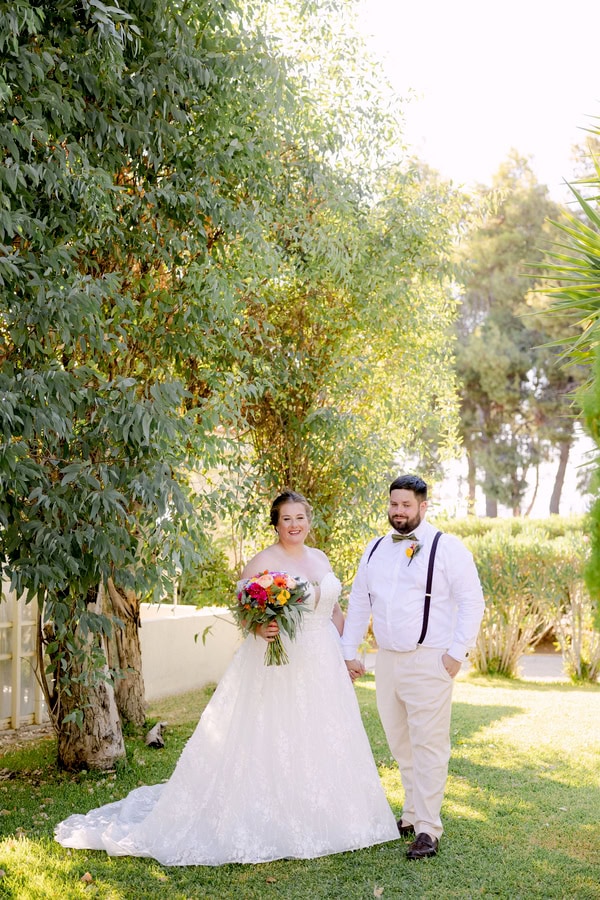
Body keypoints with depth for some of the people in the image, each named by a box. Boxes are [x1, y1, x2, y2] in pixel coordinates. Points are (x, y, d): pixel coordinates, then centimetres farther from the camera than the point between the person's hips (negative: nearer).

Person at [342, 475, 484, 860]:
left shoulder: (447, 548, -5)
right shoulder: (375, 550, 13)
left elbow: (472, 601, -7)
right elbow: (358, 602, 18)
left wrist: (457, 652, -13)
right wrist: (349, 653, 14)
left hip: (429, 663, -6)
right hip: (387, 661, 6)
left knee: (429, 746, -5)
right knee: (400, 745, 13)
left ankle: (427, 830, 0)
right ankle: (413, 814, 26)